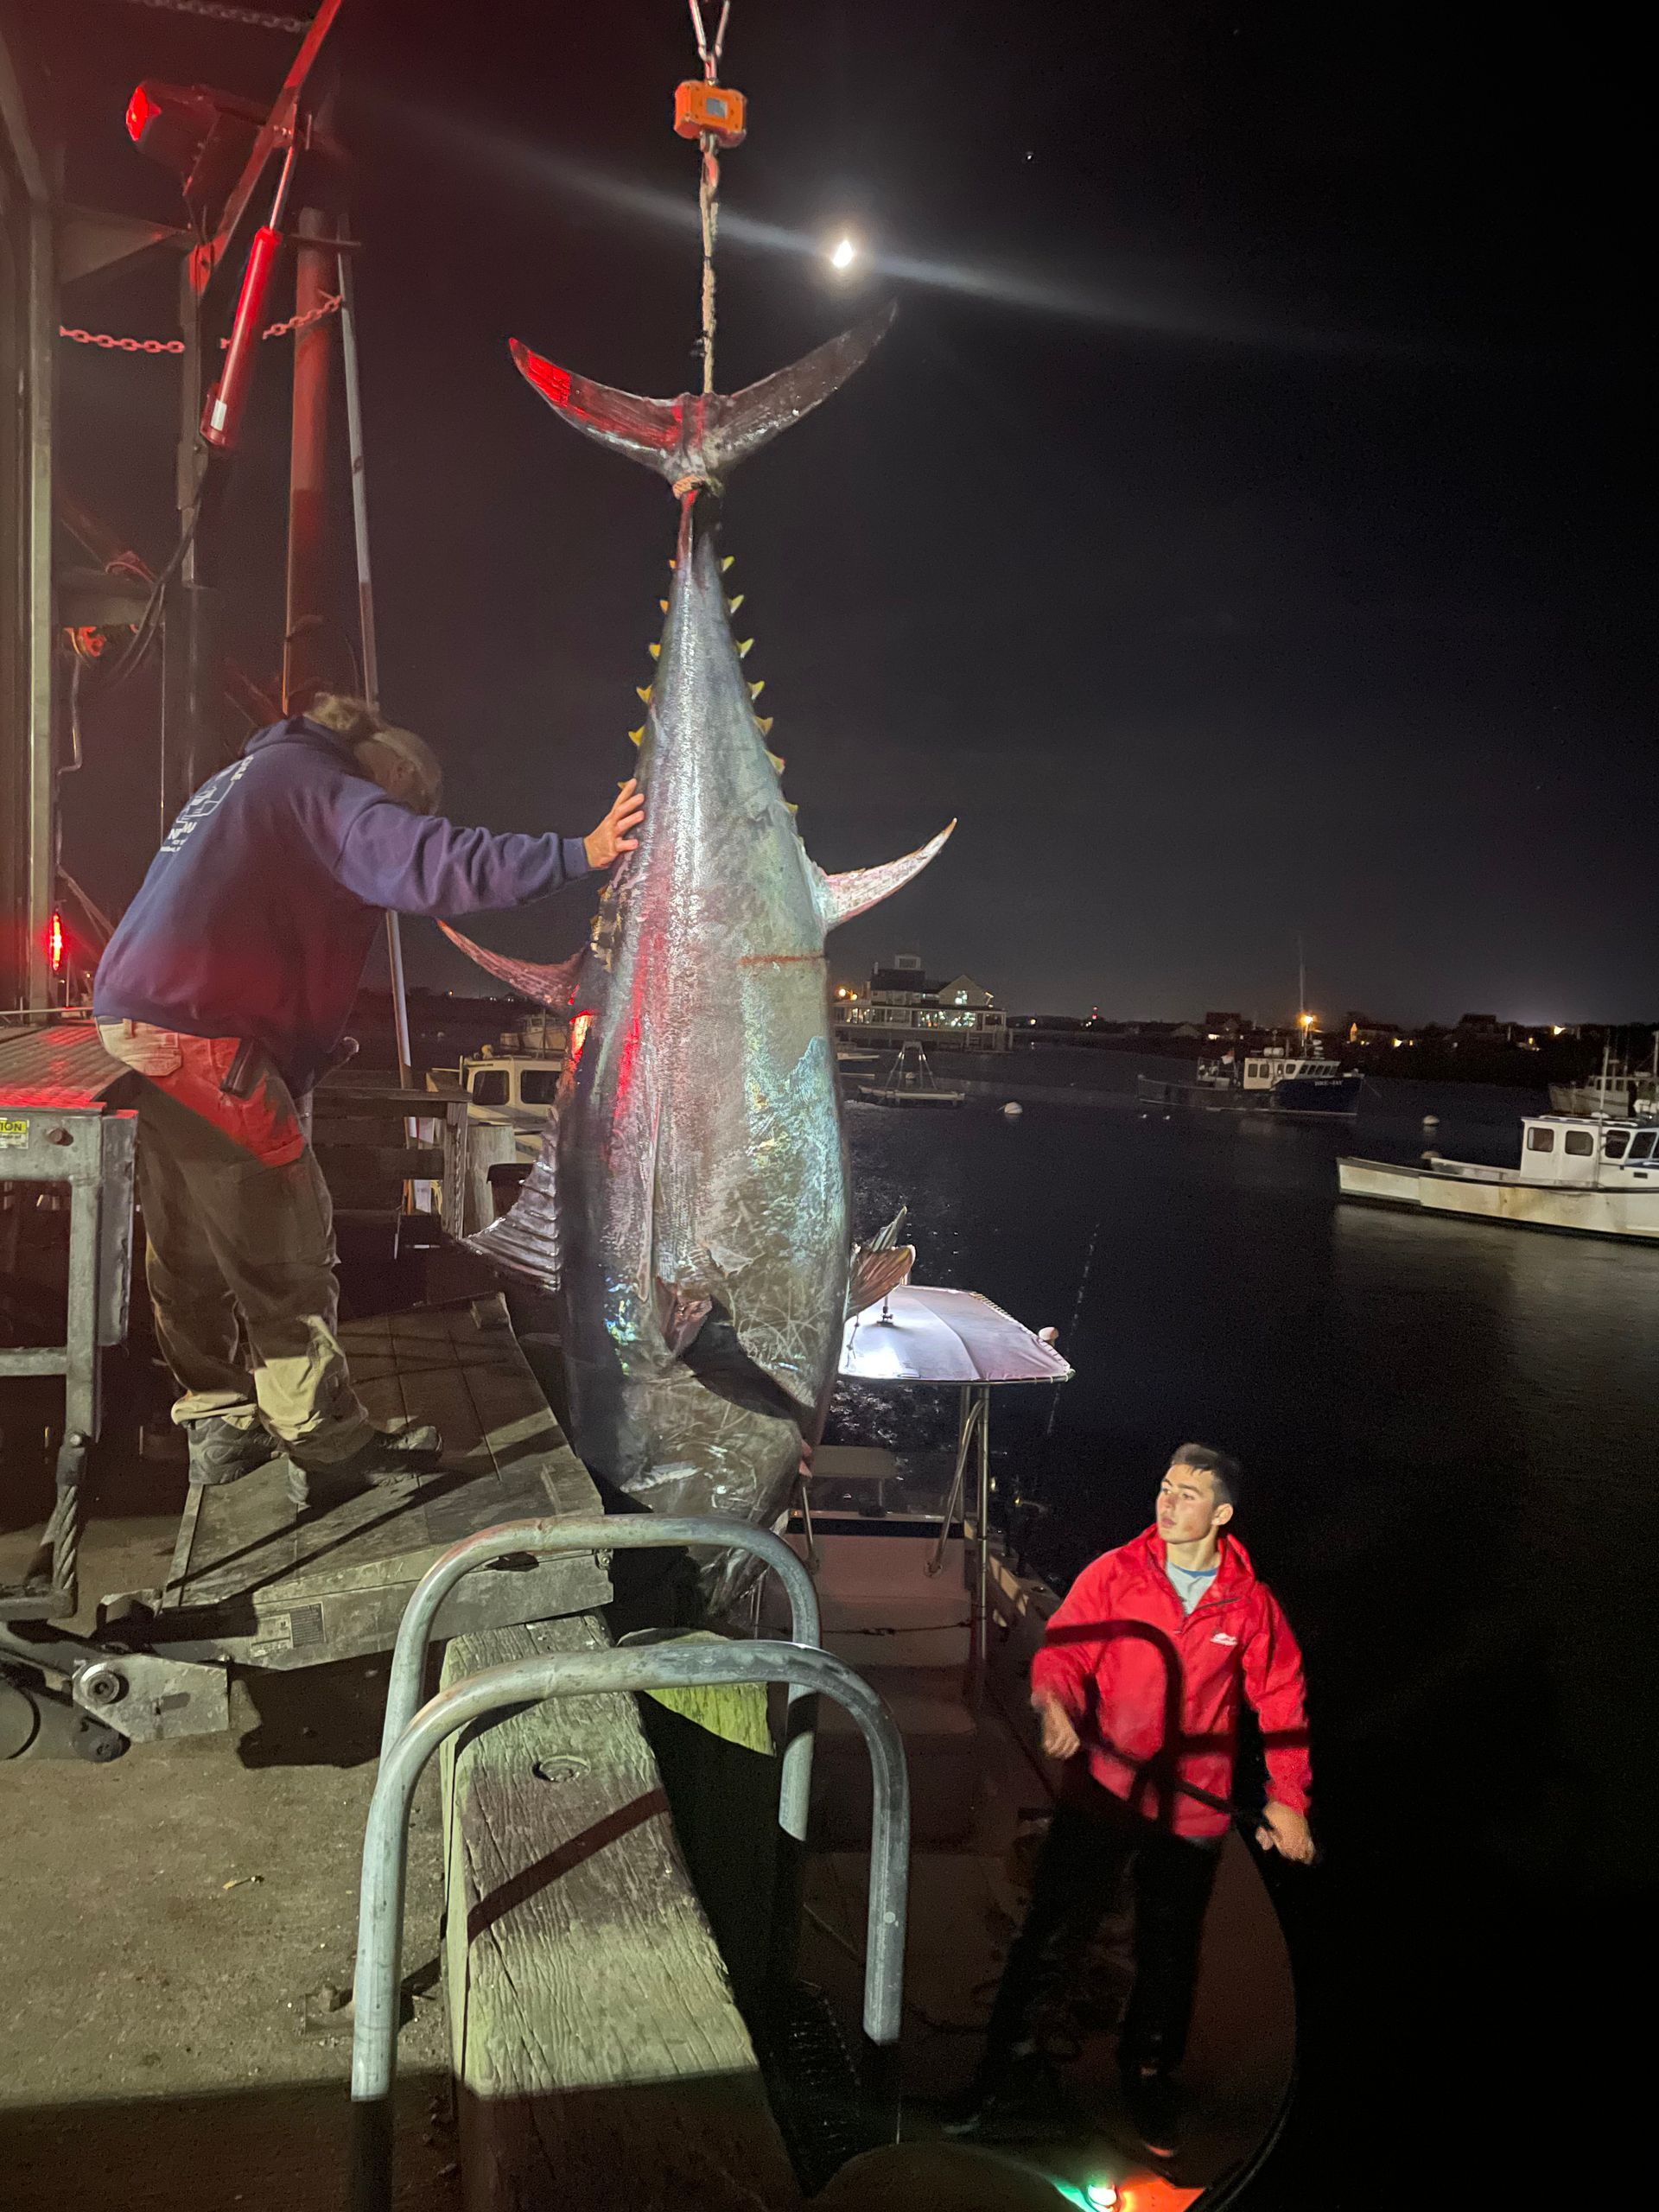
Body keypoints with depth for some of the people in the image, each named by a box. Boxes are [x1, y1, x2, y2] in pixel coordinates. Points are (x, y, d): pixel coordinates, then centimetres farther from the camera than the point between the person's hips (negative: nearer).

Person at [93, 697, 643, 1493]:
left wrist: (310, 1043, 20)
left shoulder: (246, 777, 24)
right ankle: (328, 1443, 2)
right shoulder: (320, 787, -7)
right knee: (284, 1246, -4)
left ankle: (217, 1423, 26)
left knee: (188, 1241, 15)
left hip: (140, 1016, 10)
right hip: (204, 1037, -10)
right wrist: (579, 853, -28)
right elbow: (431, 862, -24)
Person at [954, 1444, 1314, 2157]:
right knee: (1053, 1937, 0)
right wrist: (1055, 1703, -31)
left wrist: (1287, 1799, 3)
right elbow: (1063, 1652, -10)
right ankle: (1012, 2066, 18)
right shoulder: (1114, 1574, -6)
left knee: (1169, 1957, 17)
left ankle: (1149, 2079, 40)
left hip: (1191, 1811, 2)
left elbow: (1282, 1702, 5)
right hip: (1101, 1796, -1)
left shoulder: (1250, 1603, -3)